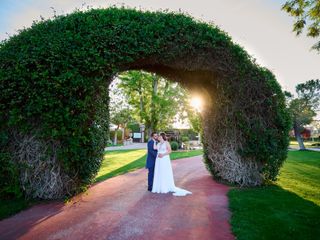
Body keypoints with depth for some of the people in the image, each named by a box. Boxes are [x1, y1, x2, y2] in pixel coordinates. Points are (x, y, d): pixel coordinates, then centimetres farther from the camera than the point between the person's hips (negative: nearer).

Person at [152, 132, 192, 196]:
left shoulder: (166, 143, -4)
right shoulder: (158, 143, 14)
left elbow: (169, 151, -10)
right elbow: (154, 148, -4)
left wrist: (163, 154, -19)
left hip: (165, 160, -7)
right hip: (159, 160, 7)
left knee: (166, 174, -2)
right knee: (159, 174, 8)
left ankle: (166, 188, 6)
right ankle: (159, 188, 16)